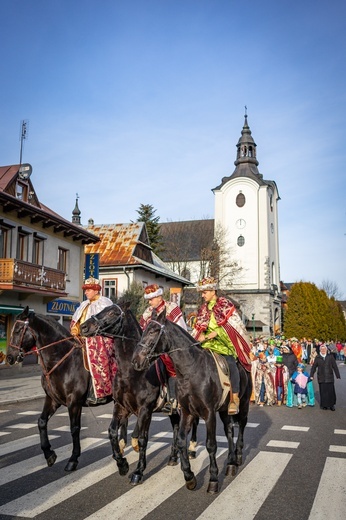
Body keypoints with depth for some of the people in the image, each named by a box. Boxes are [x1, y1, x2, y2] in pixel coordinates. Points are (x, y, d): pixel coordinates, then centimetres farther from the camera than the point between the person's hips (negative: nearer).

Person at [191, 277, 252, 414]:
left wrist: (214, 333, -17)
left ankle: (234, 399, -24)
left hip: (224, 341, -6)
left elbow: (228, 325, -8)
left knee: (230, 362, -28)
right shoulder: (203, 308, 18)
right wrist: (200, 335, -5)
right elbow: (199, 327, 17)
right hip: (207, 341, 6)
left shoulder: (225, 304, 1)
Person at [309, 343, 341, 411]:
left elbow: (335, 367, 2)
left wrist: (338, 375, 1)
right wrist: (311, 375, 3)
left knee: (331, 391, 0)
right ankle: (324, 405, 14)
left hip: (330, 378, 0)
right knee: (323, 392, 2)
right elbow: (313, 367, 6)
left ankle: (331, 405, 14)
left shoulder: (330, 356, 1)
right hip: (321, 378, 0)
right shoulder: (317, 358, 3)